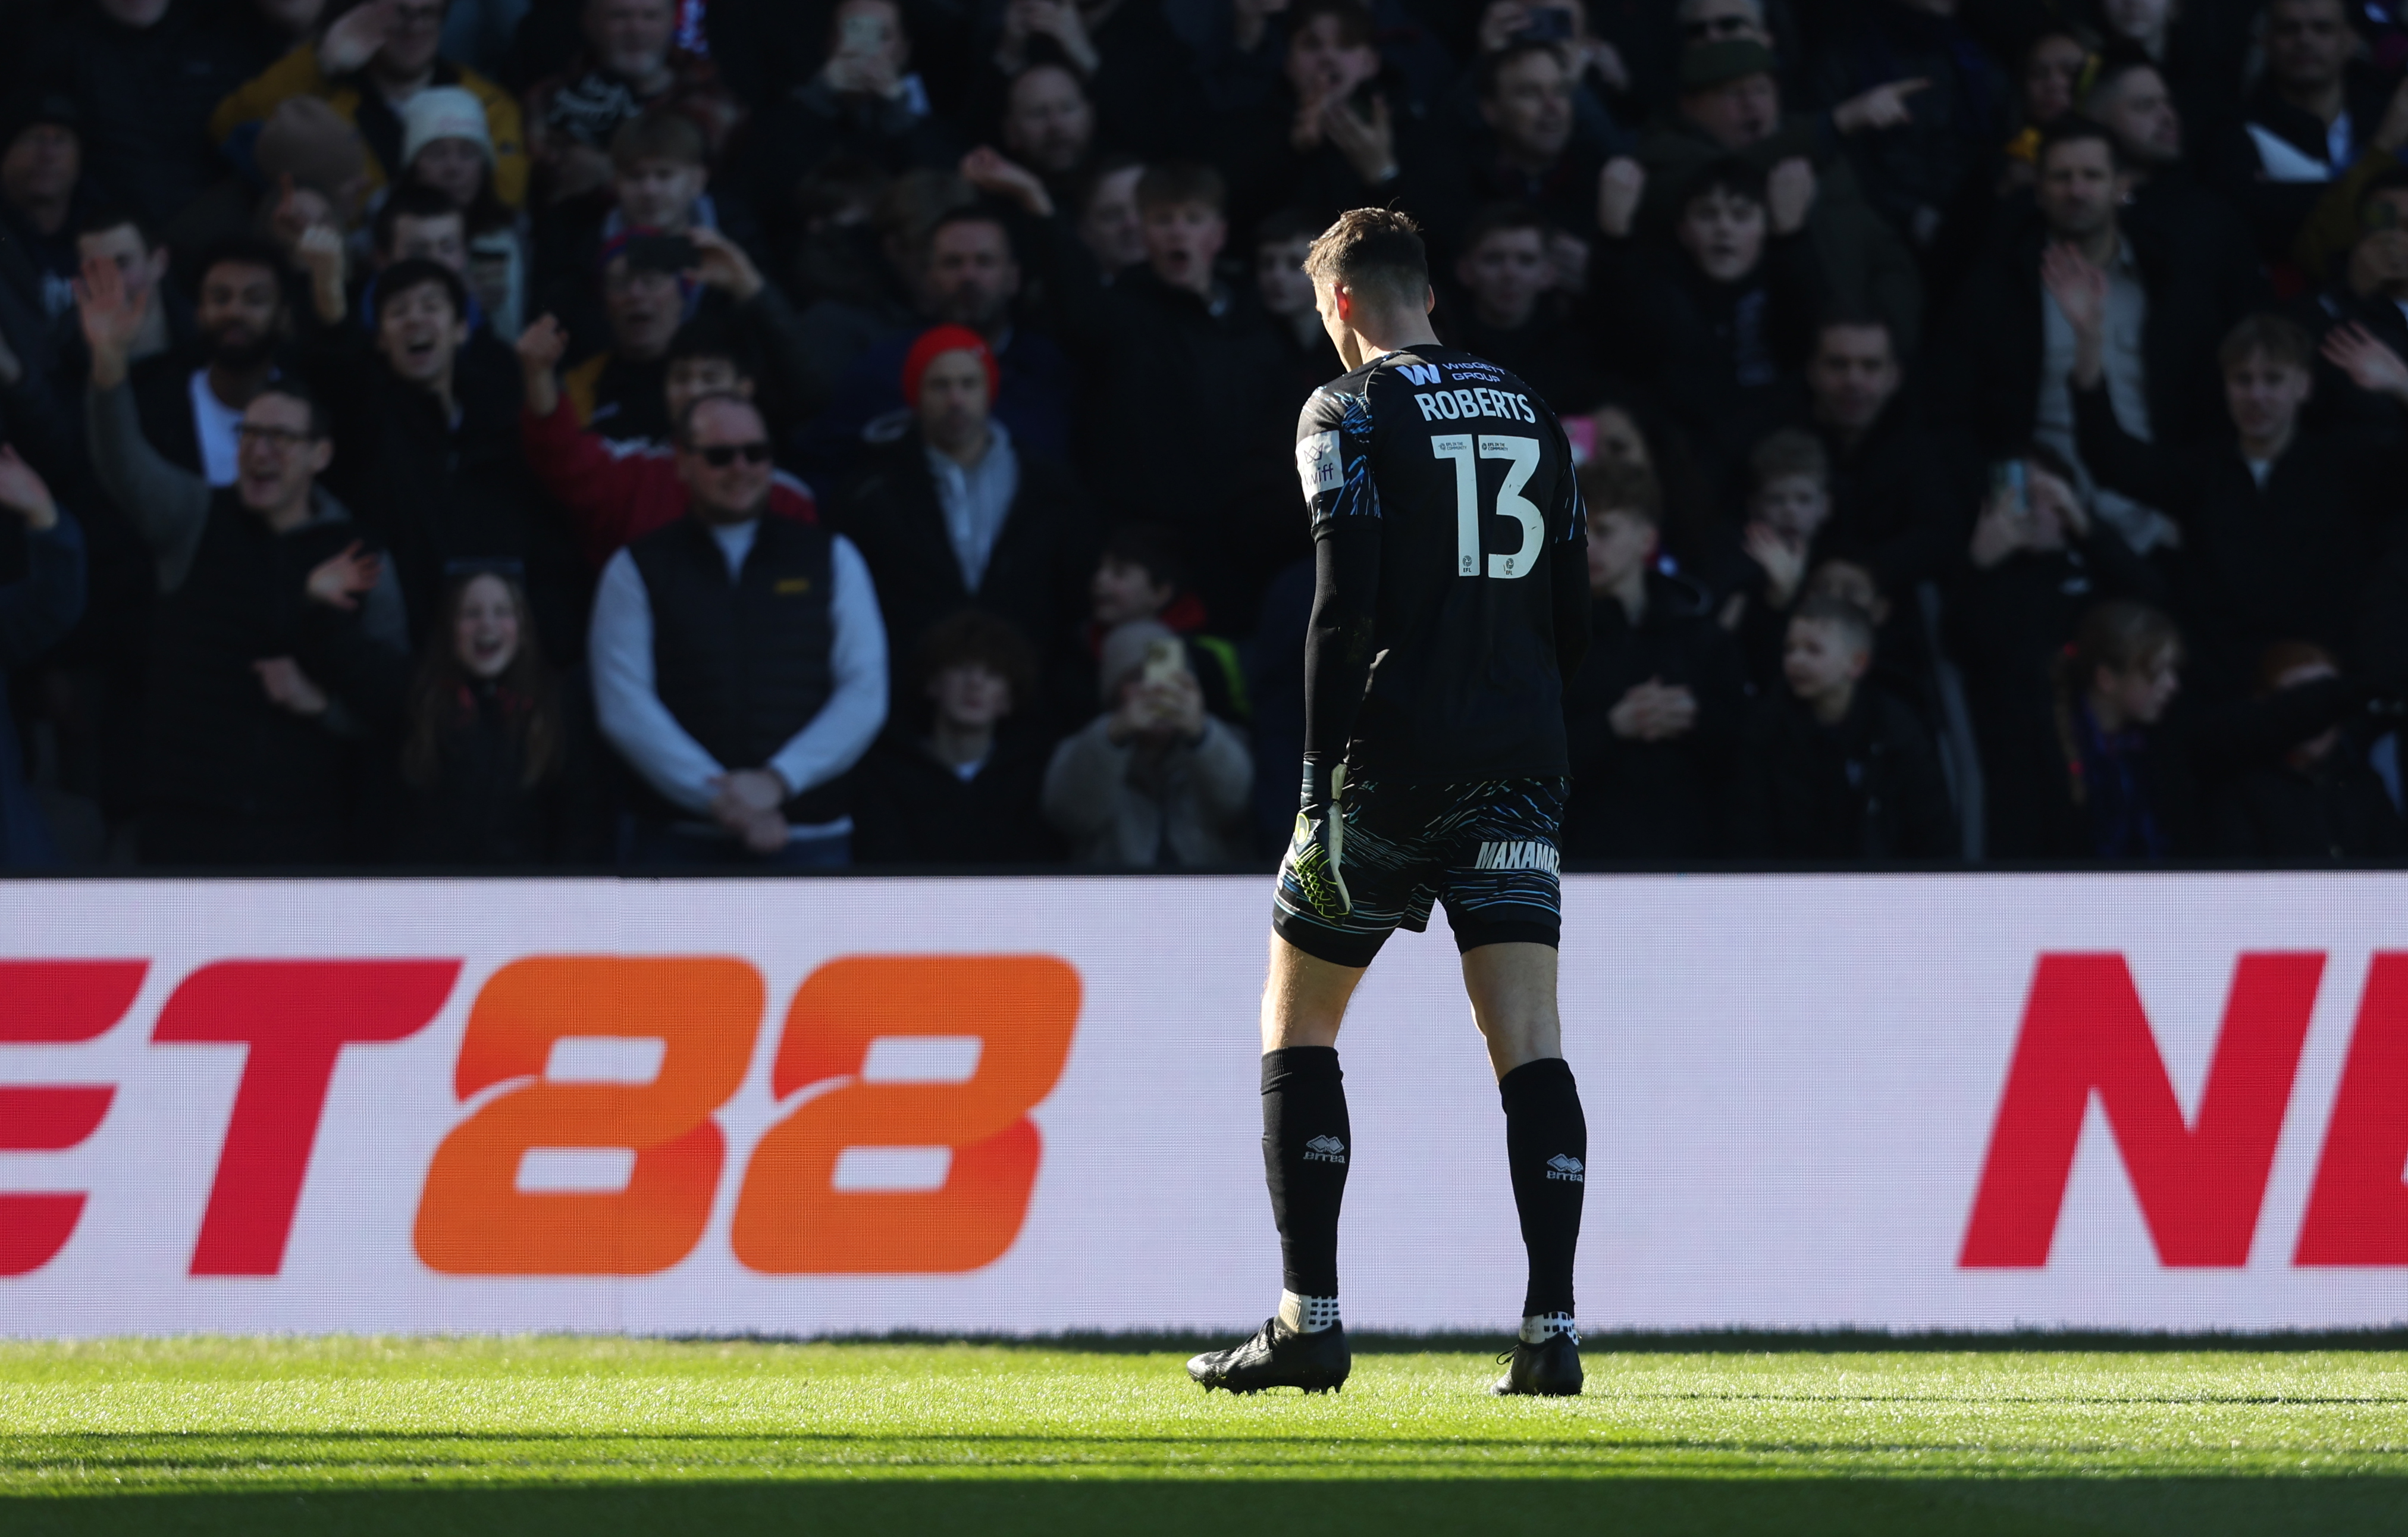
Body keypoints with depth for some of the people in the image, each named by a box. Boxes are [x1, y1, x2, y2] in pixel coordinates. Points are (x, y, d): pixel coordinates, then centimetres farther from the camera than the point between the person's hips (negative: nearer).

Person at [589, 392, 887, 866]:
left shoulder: (830, 558, 12)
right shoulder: (636, 571, 8)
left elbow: (865, 694, 3)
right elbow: (625, 709, -2)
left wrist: (777, 782, -11)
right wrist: (721, 801, -12)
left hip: (810, 844, 1)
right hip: (685, 841, -1)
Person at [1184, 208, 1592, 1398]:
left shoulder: (1351, 415, -4)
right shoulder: (1530, 417, 13)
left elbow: (1344, 606, -13)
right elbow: (1573, 618, 14)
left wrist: (1324, 781, -13)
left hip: (1392, 764, -4)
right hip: (1516, 771, 4)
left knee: (1297, 1021, 10)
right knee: (1528, 1042, -1)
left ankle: (1309, 1320, 5)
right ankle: (1551, 1328, -12)